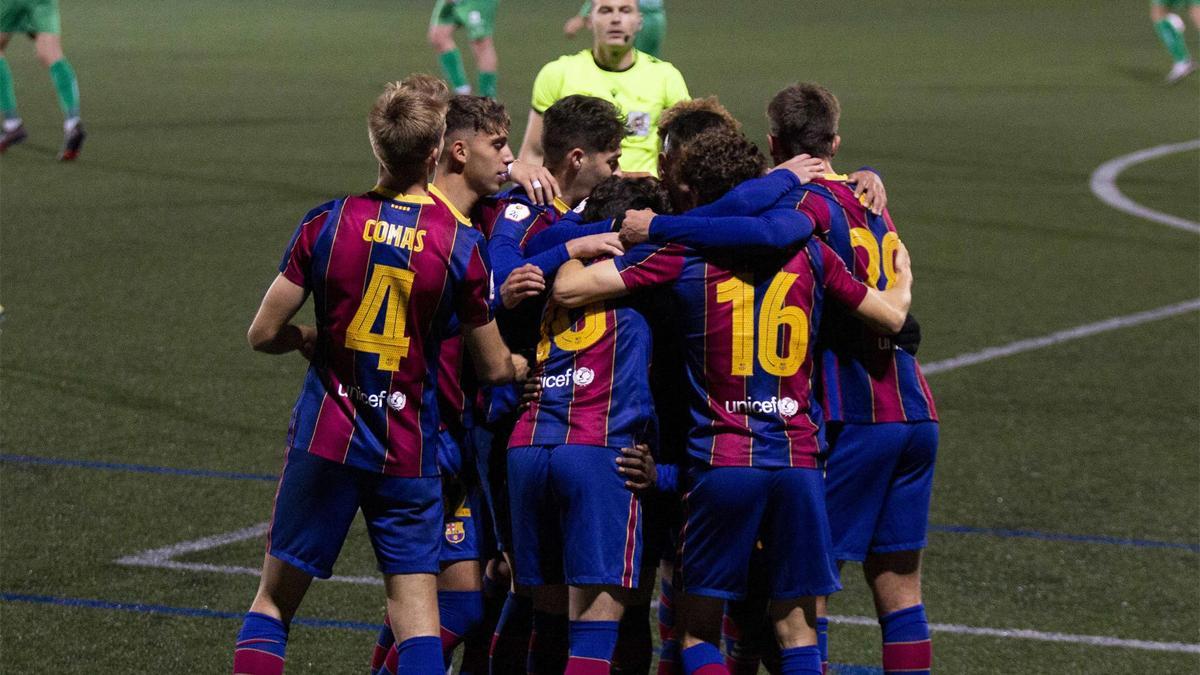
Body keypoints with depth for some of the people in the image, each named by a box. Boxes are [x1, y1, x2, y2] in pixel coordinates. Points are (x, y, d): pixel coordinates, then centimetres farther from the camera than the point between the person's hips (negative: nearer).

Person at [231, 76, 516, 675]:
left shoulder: (327, 223, -6)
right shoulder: (462, 245, -7)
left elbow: (263, 334, -3)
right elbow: (494, 368, 2)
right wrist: (526, 365, 25)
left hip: (324, 443, 1)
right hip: (410, 450, 0)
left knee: (273, 600, 11)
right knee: (417, 620, 2)